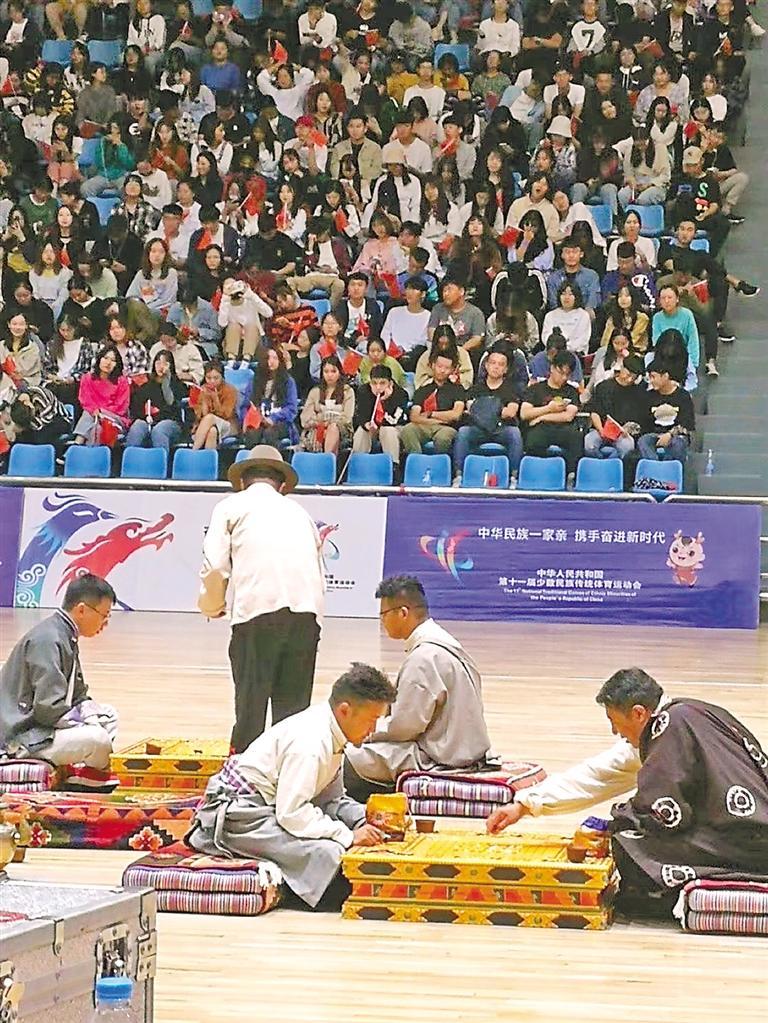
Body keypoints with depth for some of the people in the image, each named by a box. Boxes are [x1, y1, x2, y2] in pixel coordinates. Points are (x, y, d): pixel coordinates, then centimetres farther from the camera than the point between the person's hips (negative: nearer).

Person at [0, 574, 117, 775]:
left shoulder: (65, 638, 13)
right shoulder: (47, 641, -20)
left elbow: (77, 697, 19)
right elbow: (49, 708, -25)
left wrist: (91, 714, 0)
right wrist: (89, 722, -14)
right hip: (23, 738, -11)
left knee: (109, 716, 13)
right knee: (98, 739, -27)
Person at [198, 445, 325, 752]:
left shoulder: (232, 506, 16)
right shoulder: (298, 511, 30)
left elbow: (214, 567, 5)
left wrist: (212, 606, 20)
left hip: (258, 607, -4)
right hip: (307, 611, 4)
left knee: (251, 696, 2)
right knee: (293, 701, 7)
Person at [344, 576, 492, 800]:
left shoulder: (424, 657, -20)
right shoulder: (441, 643, 11)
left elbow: (406, 724, -19)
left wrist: (368, 730, -3)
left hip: (440, 760, -10)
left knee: (346, 762, -12)